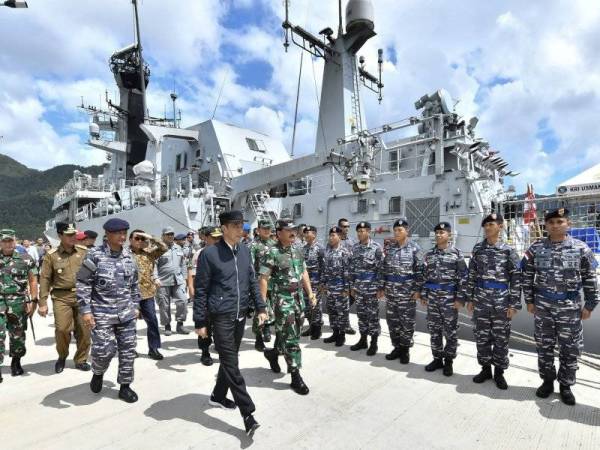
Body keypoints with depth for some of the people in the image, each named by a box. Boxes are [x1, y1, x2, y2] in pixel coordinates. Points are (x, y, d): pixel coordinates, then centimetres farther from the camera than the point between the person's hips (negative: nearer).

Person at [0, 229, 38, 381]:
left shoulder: (26, 259, 0)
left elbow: (33, 281, 0)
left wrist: (33, 301, -6)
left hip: (18, 302, 0)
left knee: (17, 334, 11)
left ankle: (16, 362, 28)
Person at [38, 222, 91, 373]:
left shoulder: (84, 251, 3)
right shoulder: (51, 255, -2)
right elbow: (45, 279, 0)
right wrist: (43, 303, -4)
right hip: (61, 297, -2)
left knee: (84, 330, 5)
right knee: (62, 329, -9)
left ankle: (81, 360, 24)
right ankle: (62, 356, 22)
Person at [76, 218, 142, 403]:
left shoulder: (129, 255, 6)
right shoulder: (95, 255, -9)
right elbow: (83, 284, -7)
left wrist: (135, 306, 13)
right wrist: (85, 310, -11)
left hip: (126, 314, 4)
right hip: (102, 314, -4)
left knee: (128, 350, 8)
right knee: (104, 350, -3)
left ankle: (125, 386, 24)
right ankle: (98, 373, 31)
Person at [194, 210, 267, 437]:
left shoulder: (245, 250, 4)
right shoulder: (209, 254, -11)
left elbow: (252, 281, 11)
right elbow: (201, 290, -8)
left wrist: (260, 307, 8)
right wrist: (200, 322, -6)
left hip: (240, 315, 6)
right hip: (221, 316, -6)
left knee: (229, 360, 19)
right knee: (231, 363, -1)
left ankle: (218, 396, 40)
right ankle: (248, 413, 7)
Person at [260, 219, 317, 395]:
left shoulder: (297, 251, 8)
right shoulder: (272, 253, -13)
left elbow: (304, 273, 16)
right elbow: (264, 279, -13)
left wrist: (310, 293, 12)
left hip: (298, 297, 7)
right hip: (282, 299, -7)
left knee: (289, 333, 17)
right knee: (290, 337, -3)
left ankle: (273, 353, 42)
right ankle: (296, 377, 7)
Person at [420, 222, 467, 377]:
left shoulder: (456, 254, -5)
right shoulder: (429, 254, 7)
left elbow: (463, 278, -7)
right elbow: (425, 276, 9)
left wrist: (460, 298, -11)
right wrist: (423, 295, 6)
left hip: (449, 298, -4)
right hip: (432, 297, 4)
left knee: (450, 331, 6)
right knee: (434, 330, 11)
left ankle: (448, 361, 21)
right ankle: (437, 359, 24)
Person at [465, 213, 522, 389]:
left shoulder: (508, 250, -4)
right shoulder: (478, 248, 4)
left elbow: (516, 279, -4)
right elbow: (472, 274, 7)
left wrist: (514, 304, -8)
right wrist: (469, 298, 5)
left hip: (501, 302, -2)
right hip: (480, 301, 3)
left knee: (501, 338, 8)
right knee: (481, 337, 9)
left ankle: (499, 372, 23)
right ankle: (485, 368, 25)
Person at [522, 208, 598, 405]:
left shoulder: (581, 248, -3)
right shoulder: (536, 247, -2)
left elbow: (590, 278, 1)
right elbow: (527, 276, 3)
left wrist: (589, 304, -1)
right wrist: (529, 300, 1)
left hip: (570, 306, 0)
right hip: (543, 305, 1)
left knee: (570, 348, 10)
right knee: (544, 346, 11)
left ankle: (566, 385, 27)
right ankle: (547, 381, 28)